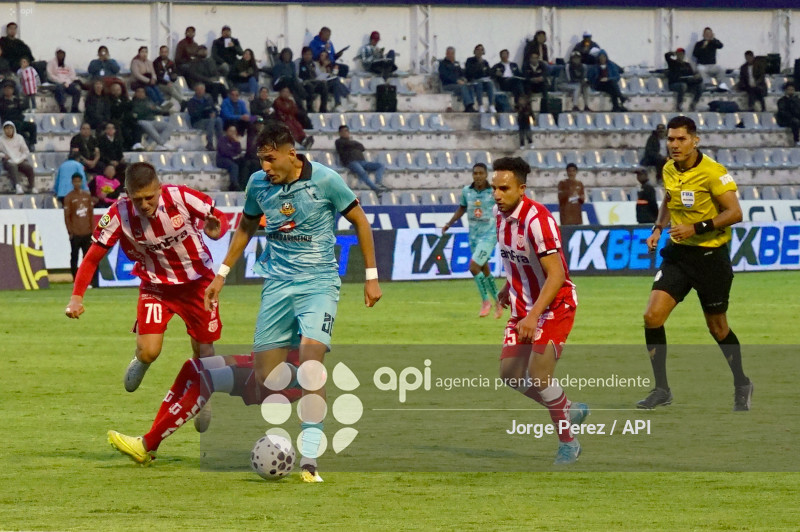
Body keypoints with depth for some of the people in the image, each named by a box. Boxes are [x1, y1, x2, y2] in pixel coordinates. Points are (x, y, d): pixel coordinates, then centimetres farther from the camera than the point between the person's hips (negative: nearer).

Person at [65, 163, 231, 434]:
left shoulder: (181, 198, -26)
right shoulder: (119, 215, -23)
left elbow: (219, 218, -10)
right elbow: (93, 257, -15)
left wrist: (216, 229, -35)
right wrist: (77, 297, -25)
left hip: (197, 282, 0)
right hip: (156, 286, 0)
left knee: (204, 351, 5)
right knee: (149, 352, -17)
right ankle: (140, 362, 23)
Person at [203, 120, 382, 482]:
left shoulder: (325, 180, -11)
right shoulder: (258, 184, 0)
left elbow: (360, 222, 0)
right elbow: (246, 227, 19)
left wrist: (371, 276, 0)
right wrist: (223, 273, 18)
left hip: (319, 282, -4)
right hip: (277, 284, 4)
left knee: (311, 361, -23)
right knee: (265, 374, -2)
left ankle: (309, 458, -24)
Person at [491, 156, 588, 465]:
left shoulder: (537, 219, -26)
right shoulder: (500, 214, -1)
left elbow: (556, 274, -30)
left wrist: (533, 316, -35)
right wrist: (509, 288, 22)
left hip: (555, 304, -8)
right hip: (523, 306, 8)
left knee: (539, 376, -16)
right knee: (510, 374, 5)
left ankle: (567, 442, 3)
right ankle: (570, 411, 26)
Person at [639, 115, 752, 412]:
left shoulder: (713, 172, -17)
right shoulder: (669, 170, 3)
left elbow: (734, 212, -20)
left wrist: (697, 228, -26)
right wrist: (659, 228, 7)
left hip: (710, 256, -5)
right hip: (677, 254, 5)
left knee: (717, 327, 7)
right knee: (652, 316, -11)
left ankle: (741, 385, 31)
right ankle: (661, 390, -2)